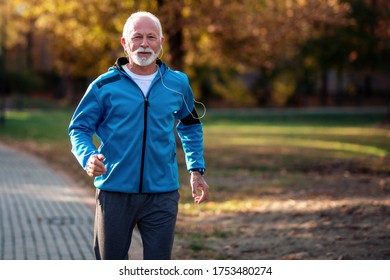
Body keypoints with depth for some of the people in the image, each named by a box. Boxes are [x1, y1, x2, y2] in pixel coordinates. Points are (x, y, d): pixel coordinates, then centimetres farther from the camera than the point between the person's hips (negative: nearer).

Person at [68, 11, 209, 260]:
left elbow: (190, 126, 22)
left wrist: (196, 170, 14)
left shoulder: (178, 84, 5)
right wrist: (88, 157, -18)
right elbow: (79, 128, 3)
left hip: (162, 195, 1)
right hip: (114, 192, -1)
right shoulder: (105, 85, -2)